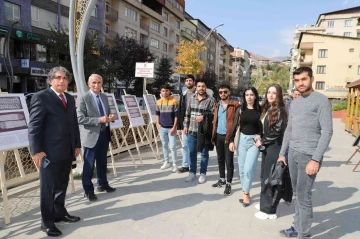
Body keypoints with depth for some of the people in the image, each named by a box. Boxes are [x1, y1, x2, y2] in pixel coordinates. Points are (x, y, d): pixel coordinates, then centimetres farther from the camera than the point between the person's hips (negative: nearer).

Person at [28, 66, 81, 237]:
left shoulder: (70, 99, 14)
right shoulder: (41, 97, -7)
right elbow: (34, 125, -12)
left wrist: (77, 144, 13)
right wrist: (36, 150, -17)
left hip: (67, 151, 7)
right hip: (50, 152, -6)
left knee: (62, 185, 17)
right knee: (48, 188, 5)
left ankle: (60, 213, 33)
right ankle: (46, 222, 19)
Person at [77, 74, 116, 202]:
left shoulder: (104, 97, 10)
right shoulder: (83, 98, -11)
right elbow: (80, 119, -18)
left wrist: (111, 116, -6)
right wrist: (99, 120, -25)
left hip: (104, 134, 7)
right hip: (91, 135, -6)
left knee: (102, 162, 18)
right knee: (89, 164, 4)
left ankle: (102, 184, 34)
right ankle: (88, 190, 17)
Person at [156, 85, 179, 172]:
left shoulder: (174, 101, -8)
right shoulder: (159, 102, 5)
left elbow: (176, 115, -8)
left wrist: (174, 127, -12)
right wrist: (157, 124, 4)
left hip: (171, 128, -4)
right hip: (162, 128, 4)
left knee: (172, 146, -2)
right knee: (164, 145, 14)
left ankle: (174, 164, 7)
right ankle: (166, 162, 28)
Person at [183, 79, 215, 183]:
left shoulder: (210, 100, -7)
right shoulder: (191, 98, 7)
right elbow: (187, 113, 11)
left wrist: (203, 117, -21)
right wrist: (185, 125, 10)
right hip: (191, 130, 4)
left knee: (204, 153, 8)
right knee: (192, 152, 13)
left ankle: (203, 173, 23)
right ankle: (192, 172, 28)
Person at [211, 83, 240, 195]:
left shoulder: (235, 105, -8)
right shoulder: (217, 105, 11)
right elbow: (215, 122, 11)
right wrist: (213, 136, 7)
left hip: (228, 136, -6)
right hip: (218, 136, 6)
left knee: (229, 161, 2)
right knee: (220, 159, 17)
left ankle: (228, 183, 13)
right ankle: (222, 179, 32)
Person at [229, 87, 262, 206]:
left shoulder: (259, 110, -2)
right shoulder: (240, 109, 3)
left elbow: (263, 126, 4)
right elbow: (235, 126, 4)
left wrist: (260, 137, -9)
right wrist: (232, 141, -1)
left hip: (254, 141, -2)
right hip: (242, 140, 3)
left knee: (249, 169, -8)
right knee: (242, 169, 8)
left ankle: (246, 193, 10)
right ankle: (245, 191, 23)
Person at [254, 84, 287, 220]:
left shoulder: (280, 110, -14)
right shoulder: (267, 108, 10)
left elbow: (277, 132, -20)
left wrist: (262, 142, -11)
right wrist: (261, 139, 1)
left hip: (274, 147, -8)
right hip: (267, 147, 8)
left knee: (269, 178, -1)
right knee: (264, 176, 16)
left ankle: (269, 210, 11)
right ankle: (265, 203, 31)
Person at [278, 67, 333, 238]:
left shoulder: (321, 101, -6)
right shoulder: (294, 103, 15)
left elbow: (327, 132, -12)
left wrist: (316, 159, -18)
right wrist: (282, 153, 14)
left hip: (309, 155, -7)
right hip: (292, 154, 7)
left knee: (304, 196, -2)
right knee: (297, 194, 14)